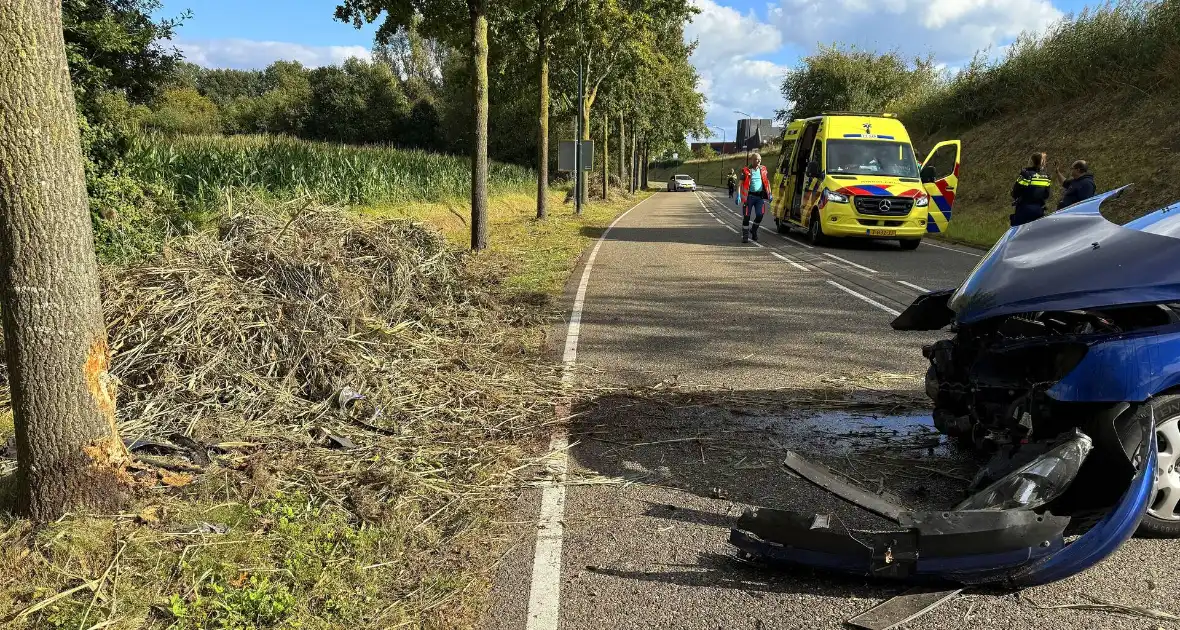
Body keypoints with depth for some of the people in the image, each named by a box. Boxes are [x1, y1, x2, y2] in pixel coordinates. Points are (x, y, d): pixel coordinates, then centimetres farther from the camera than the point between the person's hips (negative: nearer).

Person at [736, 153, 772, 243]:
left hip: (760, 196, 3)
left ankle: (753, 231, 21)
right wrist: (738, 196, -16)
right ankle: (745, 236, 10)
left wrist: (769, 194, 15)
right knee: (746, 216, 0)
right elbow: (740, 184, -6)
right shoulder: (746, 171, -2)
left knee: (760, 215, -4)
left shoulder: (763, 169, 10)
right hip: (749, 196, -3)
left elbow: (767, 182, 19)